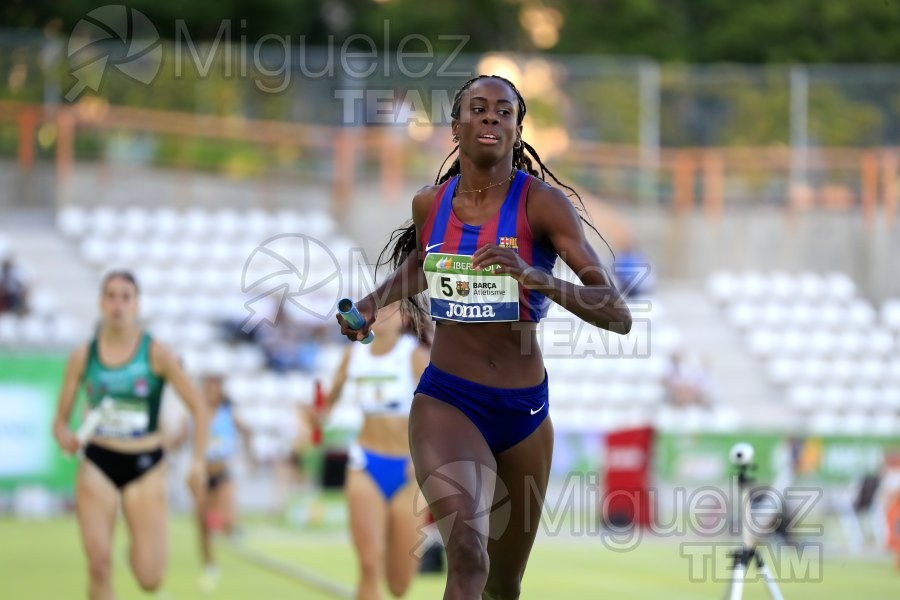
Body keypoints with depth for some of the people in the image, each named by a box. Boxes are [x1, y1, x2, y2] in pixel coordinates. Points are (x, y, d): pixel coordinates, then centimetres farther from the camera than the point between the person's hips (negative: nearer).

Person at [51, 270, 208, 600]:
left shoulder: (156, 353, -5)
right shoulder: (83, 356, 0)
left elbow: (198, 407, 0)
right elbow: (61, 418, 6)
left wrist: (198, 461, -10)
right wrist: (63, 434, -17)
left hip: (145, 467, -1)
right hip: (97, 464, 1)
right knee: (99, 565, -16)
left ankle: (139, 549, 36)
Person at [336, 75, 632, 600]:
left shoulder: (543, 203, -10)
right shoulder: (430, 203, 0)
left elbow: (618, 314, -19)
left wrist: (536, 279, -33)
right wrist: (373, 302, 9)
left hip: (525, 410, 1)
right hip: (447, 402, -1)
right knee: (467, 556, -28)